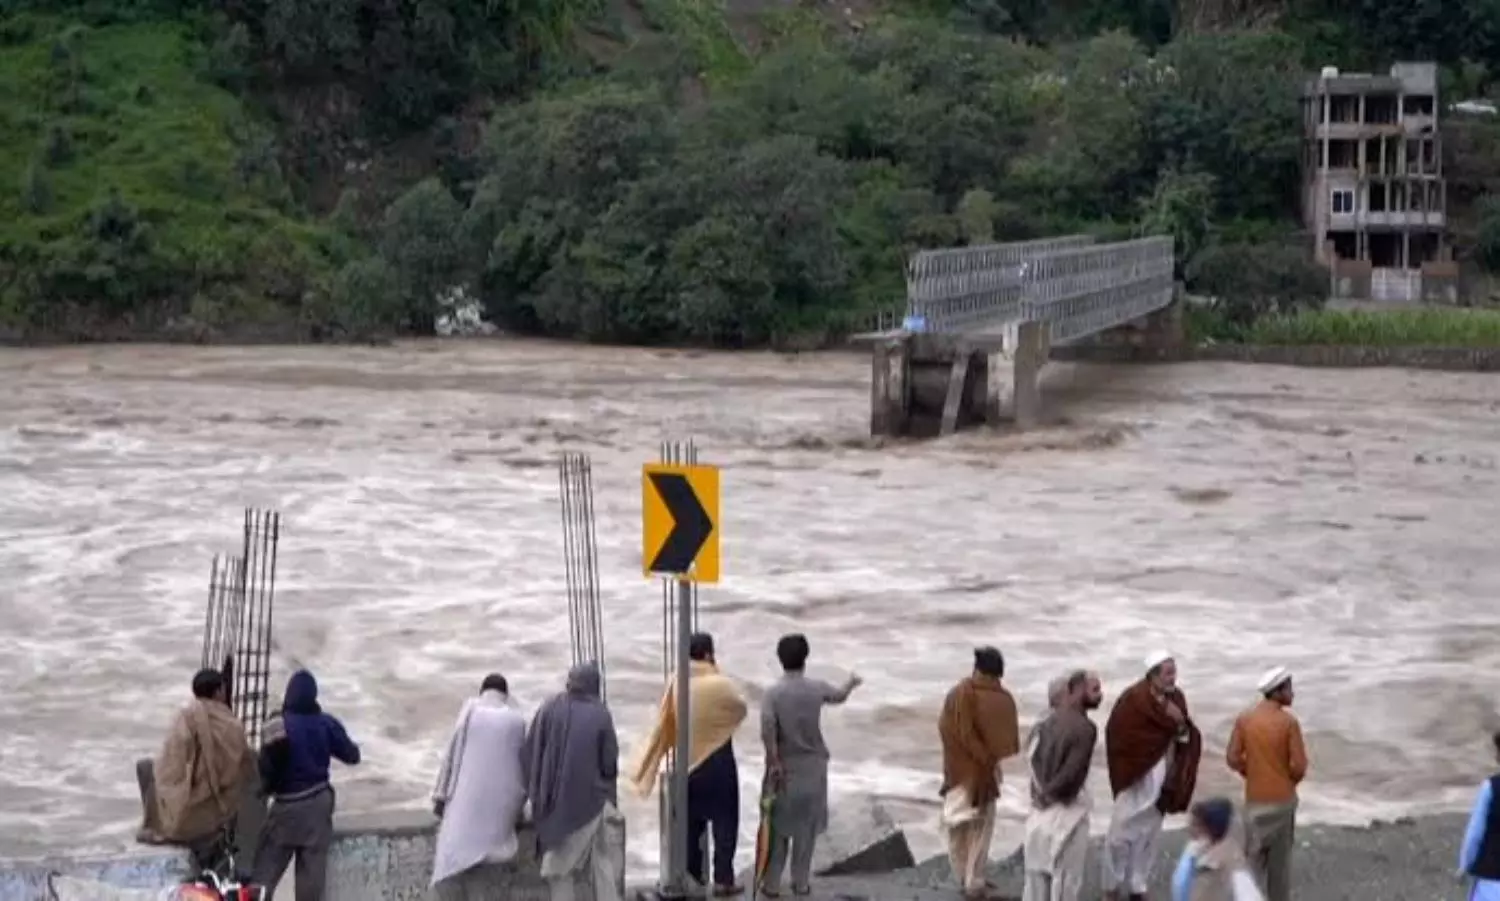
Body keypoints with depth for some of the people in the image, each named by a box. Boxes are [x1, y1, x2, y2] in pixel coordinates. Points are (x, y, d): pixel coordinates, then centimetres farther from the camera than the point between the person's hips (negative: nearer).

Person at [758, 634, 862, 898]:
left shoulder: (773, 693, -12)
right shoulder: (817, 688, -4)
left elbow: (767, 731, -23)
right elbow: (840, 695, 18)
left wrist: (774, 762, -14)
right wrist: (851, 682, 39)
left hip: (784, 769, -1)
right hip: (812, 768, 1)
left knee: (778, 828, 8)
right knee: (806, 827, 12)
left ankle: (771, 884, 10)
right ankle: (801, 883, 17)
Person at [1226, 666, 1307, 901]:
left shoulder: (1244, 719, -6)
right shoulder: (1289, 722, -14)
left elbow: (1233, 758, -4)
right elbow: (1299, 766, -14)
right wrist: (1290, 781, 8)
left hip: (1256, 799, 1)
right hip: (1283, 798, -1)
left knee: (1255, 856, 9)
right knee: (1280, 857, 14)